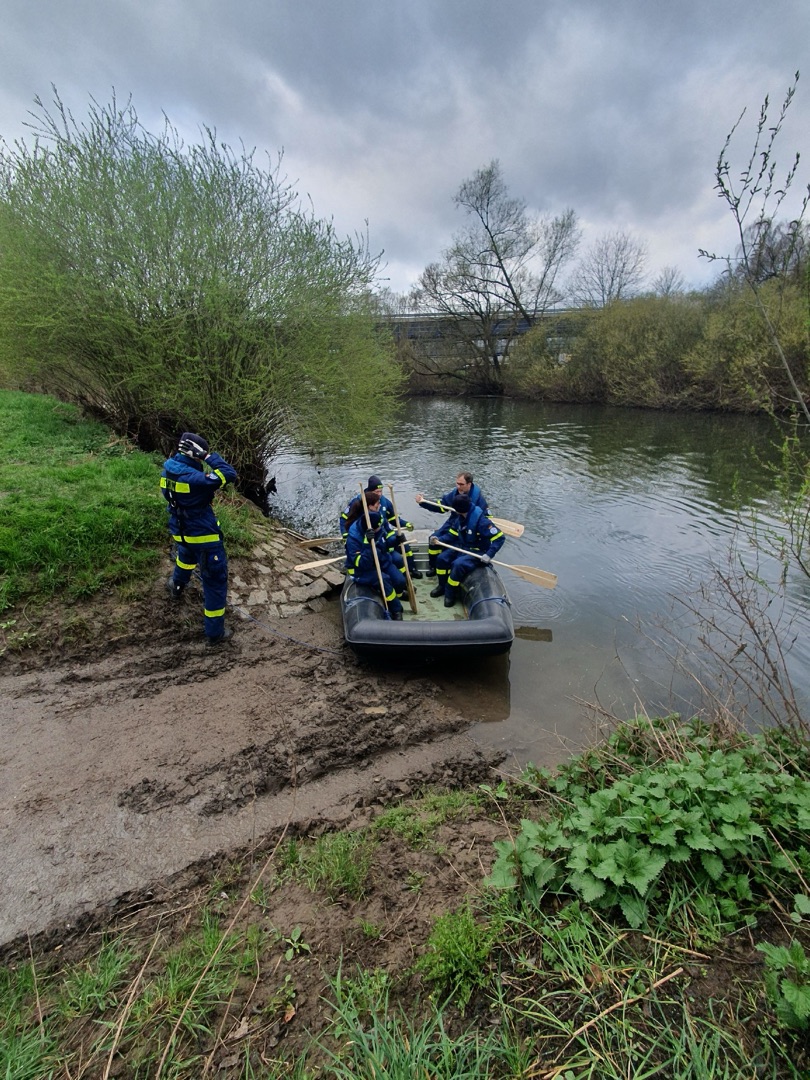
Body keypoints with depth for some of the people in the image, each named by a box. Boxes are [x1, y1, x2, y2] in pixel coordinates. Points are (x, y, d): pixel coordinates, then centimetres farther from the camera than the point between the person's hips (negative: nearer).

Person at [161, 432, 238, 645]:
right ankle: (215, 632, 11)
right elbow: (229, 474, -33)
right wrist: (209, 456, -23)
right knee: (215, 580, 3)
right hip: (203, 534, -8)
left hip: (180, 530, 9)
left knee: (186, 555, 42)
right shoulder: (193, 478, -30)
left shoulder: (168, 468, -4)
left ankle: (177, 586, 71)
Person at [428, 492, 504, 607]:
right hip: (462, 547, 8)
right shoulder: (458, 517, -4)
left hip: (477, 552, -7)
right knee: (442, 558, -7)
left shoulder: (481, 520, -28)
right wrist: (439, 539, -11)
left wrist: (489, 555, -33)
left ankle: (450, 593, -9)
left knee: (458, 564, -29)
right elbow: (453, 534, 7)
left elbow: (499, 537, -26)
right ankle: (442, 586, 13)